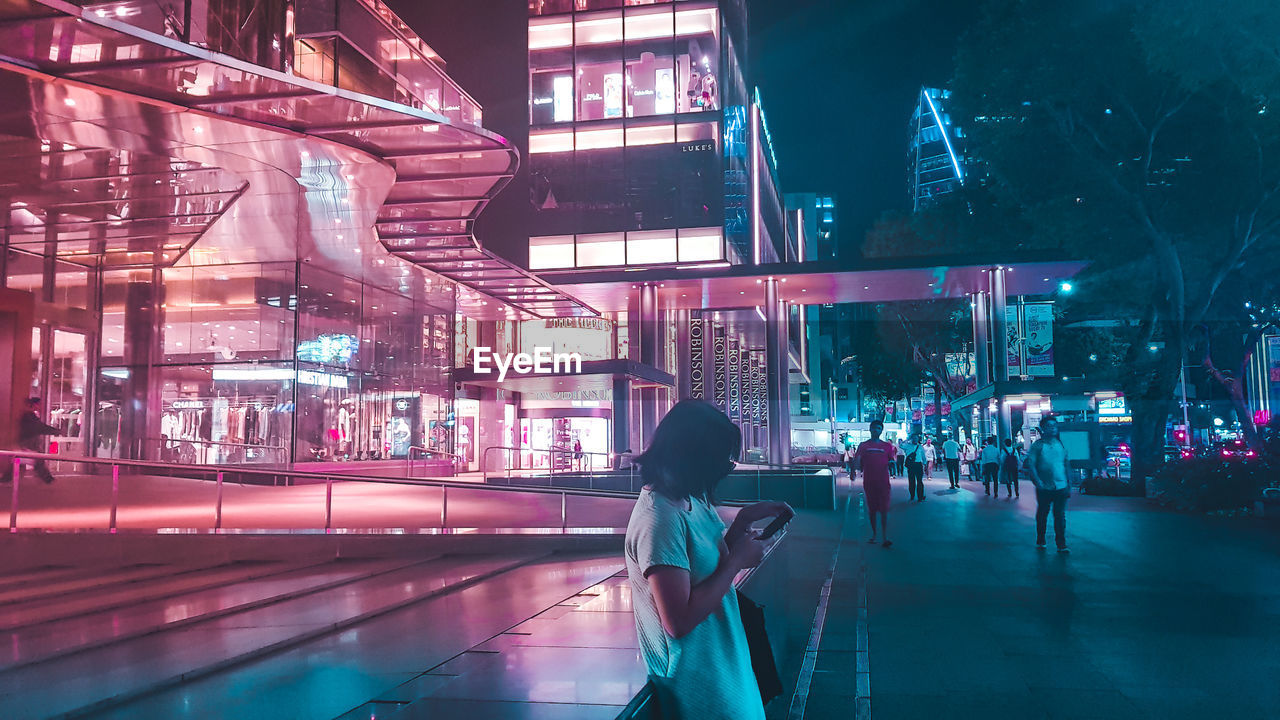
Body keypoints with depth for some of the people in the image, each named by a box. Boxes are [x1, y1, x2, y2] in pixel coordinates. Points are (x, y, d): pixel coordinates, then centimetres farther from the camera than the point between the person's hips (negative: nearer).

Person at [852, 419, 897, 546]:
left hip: (883, 482, -1)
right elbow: (857, 464, 4)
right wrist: (857, 460, -19)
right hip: (868, 482, 1)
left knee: (884, 509, -7)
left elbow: (893, 460, 6)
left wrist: (892, 462, -17)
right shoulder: (863, 446, 7)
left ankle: (885, 537, -11)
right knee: (871, 509, 8)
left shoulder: (887, 446, 7)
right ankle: (874, 534, 20)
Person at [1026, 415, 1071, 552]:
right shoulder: (1037, 445, -3)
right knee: (1042, 515, 9)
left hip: (1061, 487, 2)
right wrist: (1038, 482, -17)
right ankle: (1040, 541, 23)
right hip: (1044, 488, -2)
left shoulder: (1061, 445, 9)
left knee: (1060, 516, 2)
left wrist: (1069, 486, 10)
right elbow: (1030, 465, -8)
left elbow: (1067, 466, 13)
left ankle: (1061, 545, 5)